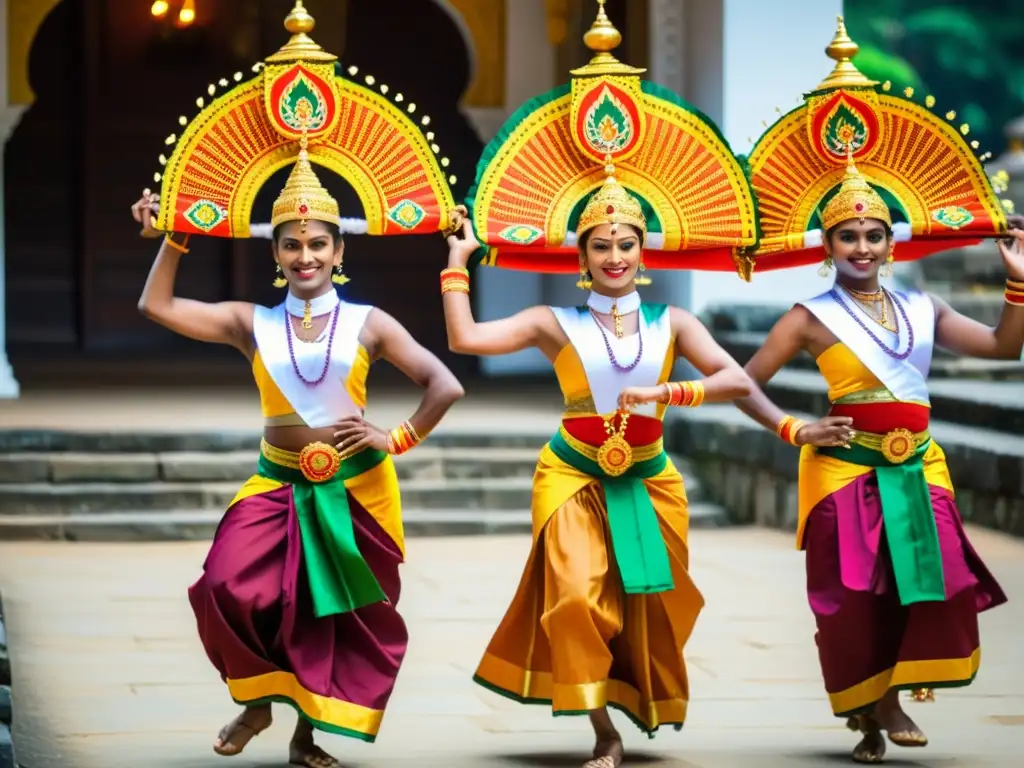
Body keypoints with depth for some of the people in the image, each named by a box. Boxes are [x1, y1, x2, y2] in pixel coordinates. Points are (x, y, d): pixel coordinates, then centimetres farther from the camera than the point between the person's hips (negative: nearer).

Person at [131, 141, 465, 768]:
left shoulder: (367, 324, -2)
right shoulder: (252, 324, 2)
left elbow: (446, 387, -5)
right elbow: (157, 306, 0)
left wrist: (399, 439, -11)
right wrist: (173, 239, 1)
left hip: (357, 490, 0)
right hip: (279, 487, 0)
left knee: (341, 614, 4)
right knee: (229, 588, -19)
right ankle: (257, 701, 5)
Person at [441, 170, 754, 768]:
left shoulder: (671, 324, 0)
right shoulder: (557, 325, -3)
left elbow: (738, 381, -12)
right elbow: (465, 338, -11)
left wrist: (665, 392, -24)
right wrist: (457, 261, -8)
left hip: (647, 483, 2)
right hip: (575, 478, -2)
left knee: (649, 605, 10)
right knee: (577, 599, -16)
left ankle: (644, 708, 33)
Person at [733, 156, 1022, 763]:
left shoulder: (922, 308, 10)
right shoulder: (813, 318, -3)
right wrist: (796, 431, -12)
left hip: (918, 471, 4)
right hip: (849, 472, -4)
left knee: (931, 589, -6)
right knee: (857, 598, -3)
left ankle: (884, 700, 10)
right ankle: (869, 709, 13)